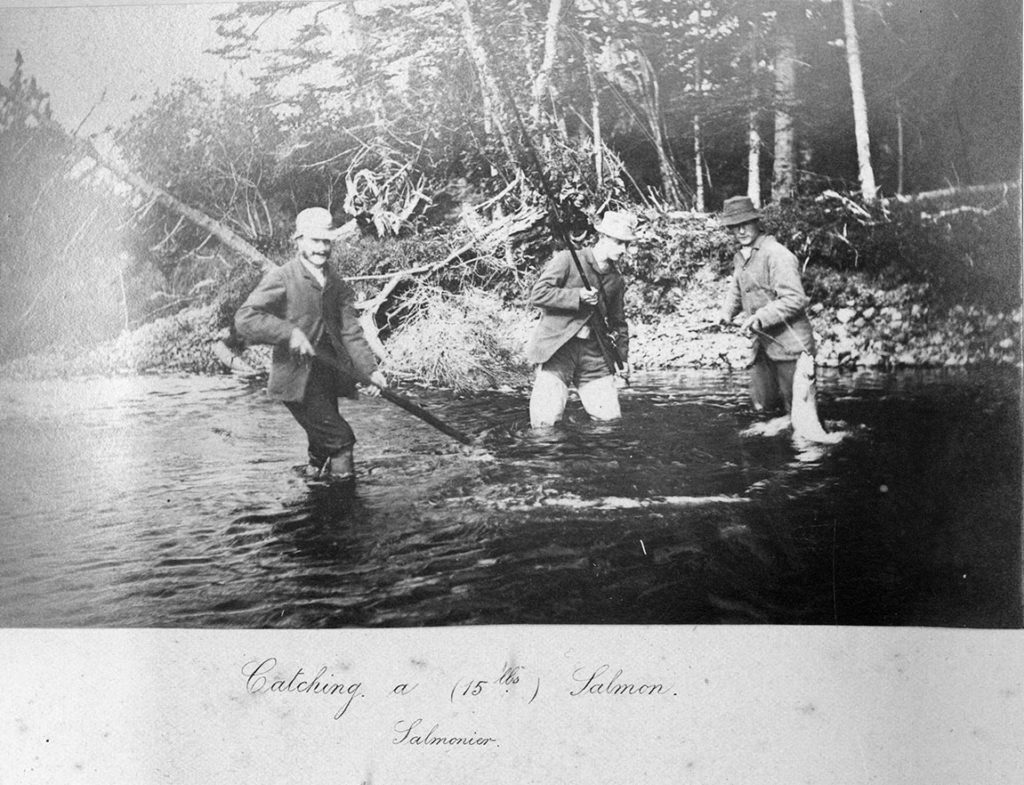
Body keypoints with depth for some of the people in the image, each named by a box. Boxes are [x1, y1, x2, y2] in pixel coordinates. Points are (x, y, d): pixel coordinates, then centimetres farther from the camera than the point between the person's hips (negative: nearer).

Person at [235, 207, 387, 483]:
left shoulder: (337, 286, 11)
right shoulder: (280, 279, -7)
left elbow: (351, 333, 3)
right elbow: (244, 319, -15)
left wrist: (370, 370, -11)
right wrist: (290, 333, -25)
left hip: (329, 377, 6)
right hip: (297, 379, -6)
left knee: (324, 442, 15)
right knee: (339, 438, -13)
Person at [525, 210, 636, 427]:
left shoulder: (616, 280, 14)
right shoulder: (567, 260, -4)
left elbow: (619, 323, 23)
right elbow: (537, 295, -12)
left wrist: (622, 357, 15)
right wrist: (578, 296, -17)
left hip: (594, 353, 6)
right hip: (557, 348, -5)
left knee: (611, 418, 3)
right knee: (546, 423, -14)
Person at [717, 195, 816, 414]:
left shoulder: (776, 254, -14)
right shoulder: (740, 257, 13)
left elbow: (794, 299, -21)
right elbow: (735, 291, 25)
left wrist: (760, 317, -26)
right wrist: (727, 312, 5)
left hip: (788, 344, -8)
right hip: (761, 345, 8)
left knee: (798, 408, -1)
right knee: (762, 405, 9)